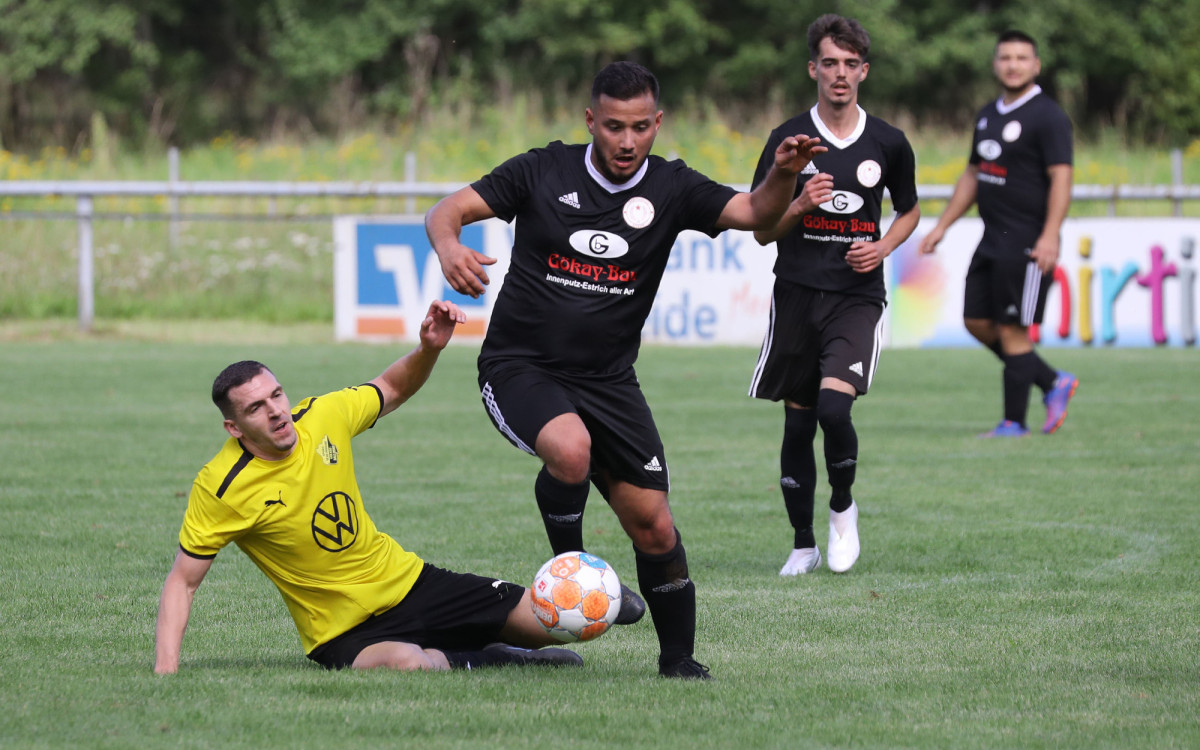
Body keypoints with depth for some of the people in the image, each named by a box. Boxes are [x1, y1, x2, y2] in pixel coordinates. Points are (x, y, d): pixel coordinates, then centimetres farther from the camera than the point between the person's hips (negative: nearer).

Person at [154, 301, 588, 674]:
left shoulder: (322, 416, -6)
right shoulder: (221, 489, -18)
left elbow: (393, 389, 14)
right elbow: (182, 580, -12)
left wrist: (430, 349, -7)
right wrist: (165, 669, -23)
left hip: (406, 582, 5)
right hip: (342, 633, -5)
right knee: (407, 663, -40)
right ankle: (479, 662, -10)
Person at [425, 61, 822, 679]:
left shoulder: (671, 188, 0)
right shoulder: (543, 172, -5)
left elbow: (754, 213, -12)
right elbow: (448, 210, -6)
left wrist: (783, 176, -34)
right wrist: (449, 246, -30)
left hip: (608, 381, 3)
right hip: (521, 367, -3)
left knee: (654, 526, -2)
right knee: (570, 450, -34)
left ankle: (678, 656, 19)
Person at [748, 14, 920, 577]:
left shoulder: (888, 145, 3)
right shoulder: (788, 140, 0)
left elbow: (909, 210, 19)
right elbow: (761, 229, 3)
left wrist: (883, 247, -1)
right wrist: (799, 206, -17)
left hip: (858, 297, -1)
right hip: (796, 295, 1)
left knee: (834, 405, -21)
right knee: (797, 423, 5)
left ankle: (843, 507, 7)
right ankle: (803, 546, 19)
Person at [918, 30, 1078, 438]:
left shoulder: (1048, 117, -11)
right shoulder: (988, 115, 15)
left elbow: (1061, 178, -18)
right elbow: (972, 175, 23)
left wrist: (1049, 237, -28)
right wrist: (942, 227, 20)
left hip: (1027, 246, -9)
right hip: (993, 240, 9)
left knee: (1012, 330, -6)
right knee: (978, 323, 9)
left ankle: (1014, 423, 4)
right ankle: (1053, 383, 20)